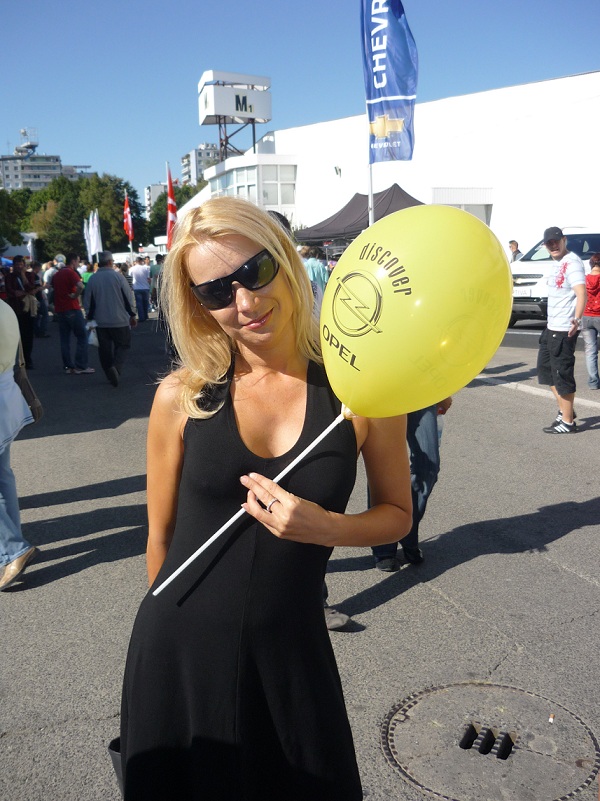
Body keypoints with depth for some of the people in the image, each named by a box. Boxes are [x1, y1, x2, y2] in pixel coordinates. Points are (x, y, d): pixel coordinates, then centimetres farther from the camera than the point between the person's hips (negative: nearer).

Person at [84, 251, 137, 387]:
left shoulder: (92, 279, 0)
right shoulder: (118, 276, -7)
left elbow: (88, 301, 4)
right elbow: (128, 297, -6)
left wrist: (90, 318, 14)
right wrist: (132, 315, 4)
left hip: (100, 321, 3)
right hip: (119, 320, -2)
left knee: (105, 349, 12)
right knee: (122, 345, 8)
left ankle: (111, 375, 12)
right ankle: (116, 366, -17)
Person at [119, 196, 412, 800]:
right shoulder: (181, 397, -9)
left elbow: (396, 512, 1)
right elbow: (161, 534, 2)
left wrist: (326, 528, -18)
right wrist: (178, 620, 12)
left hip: (290, 649, 0)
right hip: (178, 651, 1)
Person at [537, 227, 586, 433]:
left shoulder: (572, 262, -16)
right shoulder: (557, 264, 13)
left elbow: (581, 293, -28)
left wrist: (577, 319, -44)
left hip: (565, 329, -10)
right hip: (552, 327, 10)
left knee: (563, 373, -4)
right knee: (545, 367, 18)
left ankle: (567, 422, 6)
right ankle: (564, 410, 30)